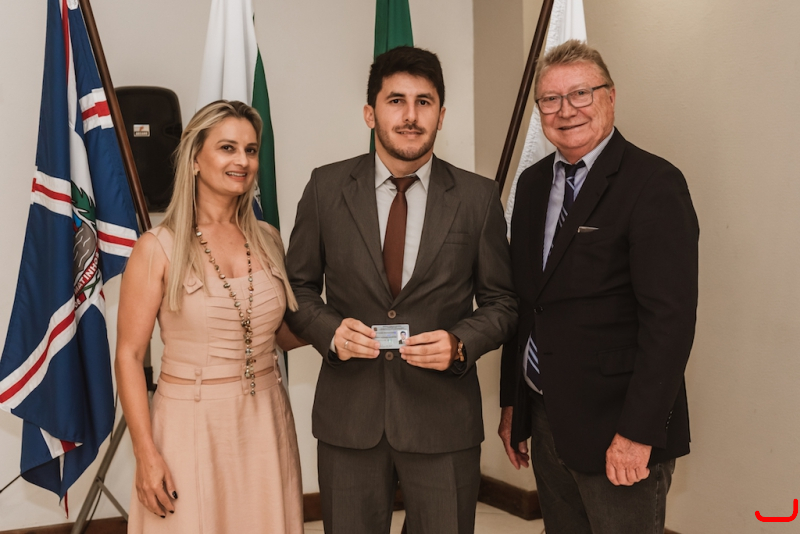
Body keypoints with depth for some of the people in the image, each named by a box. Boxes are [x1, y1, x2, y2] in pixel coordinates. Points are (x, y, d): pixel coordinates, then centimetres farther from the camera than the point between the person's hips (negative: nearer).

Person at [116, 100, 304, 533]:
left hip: (265, 422, 4)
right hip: (191, 426, -4)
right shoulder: (158, 249, -8)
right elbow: (129, 355, -8)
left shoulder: (267, 240, 5)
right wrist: (146, 455, -12)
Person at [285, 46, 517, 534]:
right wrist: (329, 330, -12)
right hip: (349, 415, 1)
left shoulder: (478, 197, -2)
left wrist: (461, 343, -15)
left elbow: (502, 302, 4)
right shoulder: (327, 188, 0)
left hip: (443, 420, 0)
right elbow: (299, 286, 8)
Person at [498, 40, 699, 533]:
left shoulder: (655, 184, -13)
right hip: (545, 420, 7)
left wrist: (638, 434, -21)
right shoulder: (534, 184, 10)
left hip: (617, 431, -6)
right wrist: (511, 402, 14)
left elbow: (670, 318, -18)